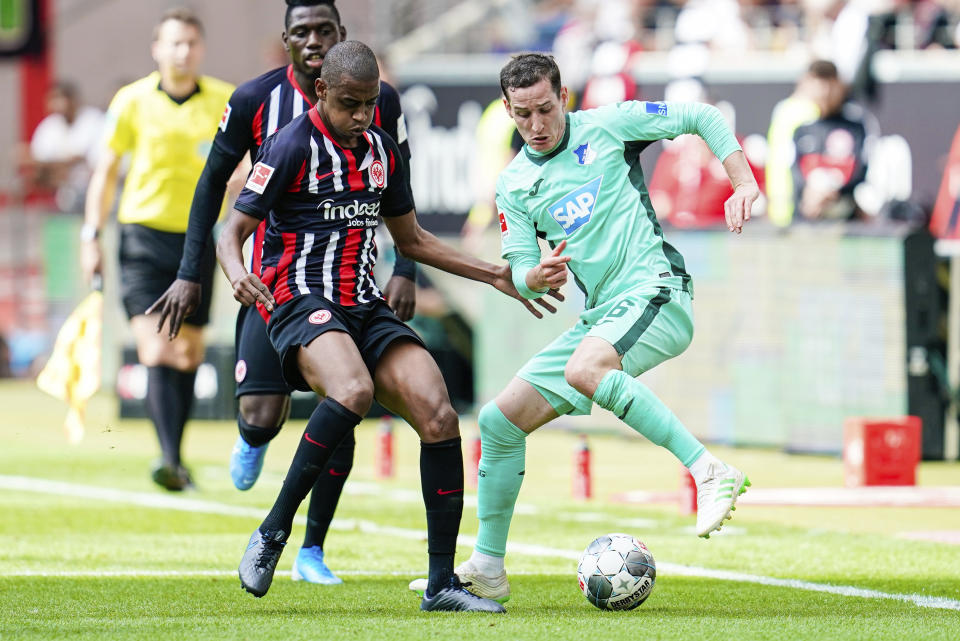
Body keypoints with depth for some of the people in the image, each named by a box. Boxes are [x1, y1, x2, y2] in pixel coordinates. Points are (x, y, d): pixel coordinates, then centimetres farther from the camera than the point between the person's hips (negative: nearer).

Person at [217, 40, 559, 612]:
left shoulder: (382, 151, 14)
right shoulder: (292, 148, -6)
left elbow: (412, 239, 27)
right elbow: (234, 231, -5)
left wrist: (494, 275, 22)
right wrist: (237, 273, -27)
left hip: (366, 307, 6)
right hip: (301, 302, -6)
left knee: (439, 415, -13)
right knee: (354, 391, -37)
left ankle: (442, 582, -7)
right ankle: (273, 532, -24)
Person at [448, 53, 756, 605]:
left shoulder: (606, 127, -1)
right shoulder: (514, 186, 12)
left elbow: (702, 118, 3)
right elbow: (521, 273, 9)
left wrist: (744, 183, -8)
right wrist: (537, 275, -15)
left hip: (656, 291, -7)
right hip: (601, 317, 7)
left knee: (584, 370, -37)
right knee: (499, 421, 3)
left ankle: (710, 473, -37)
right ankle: (486, 569, 15)